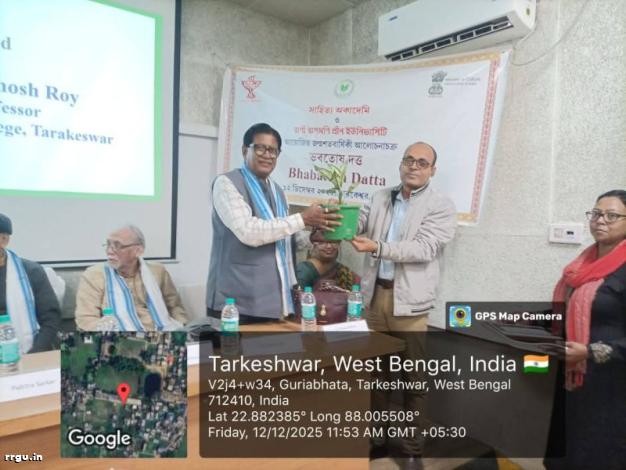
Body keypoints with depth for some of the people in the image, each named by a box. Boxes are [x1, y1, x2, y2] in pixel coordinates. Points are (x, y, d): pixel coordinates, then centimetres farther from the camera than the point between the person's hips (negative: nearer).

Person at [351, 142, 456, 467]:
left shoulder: (441, 206, -4)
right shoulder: (380, 198, 11)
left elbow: (424, 248, -16)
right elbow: (356, 226, 1)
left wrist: (377, 247, -24)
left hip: (410, 301, -4)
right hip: (376, 295, 4)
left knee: (412, 377, 8)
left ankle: (412, 449, 26)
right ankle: (374, 439, 34)